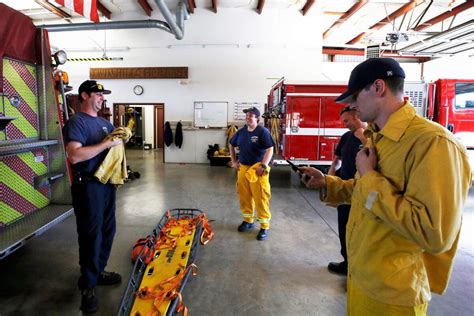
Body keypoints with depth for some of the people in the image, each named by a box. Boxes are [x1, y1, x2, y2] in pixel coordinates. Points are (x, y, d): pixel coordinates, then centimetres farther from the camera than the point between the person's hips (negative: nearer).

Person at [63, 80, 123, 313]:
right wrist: (107, 144, -21)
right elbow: (74, 155, -24)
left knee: (107, 230, 15)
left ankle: (98, 271, 33)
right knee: (91, 234, 0)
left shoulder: (105, 122, 15)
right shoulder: (76, 122, -11)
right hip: (88, 186, -8)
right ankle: (87, 285, 15)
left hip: (107, 183, 8)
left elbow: (116, 141, 25)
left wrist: (121, 137, 4)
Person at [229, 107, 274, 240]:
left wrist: (263, 166, -22)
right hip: (242, 168, 6)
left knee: (260, 198, -3)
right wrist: (234, 161, 15)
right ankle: (248, 220, 31)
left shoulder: (263, 131, -9)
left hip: (257, 169, -6)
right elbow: (231, 145, 23)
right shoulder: (241, 132, 8)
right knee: (244, 196, 13)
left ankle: (264, 227, 9)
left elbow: (270, 150, -15)